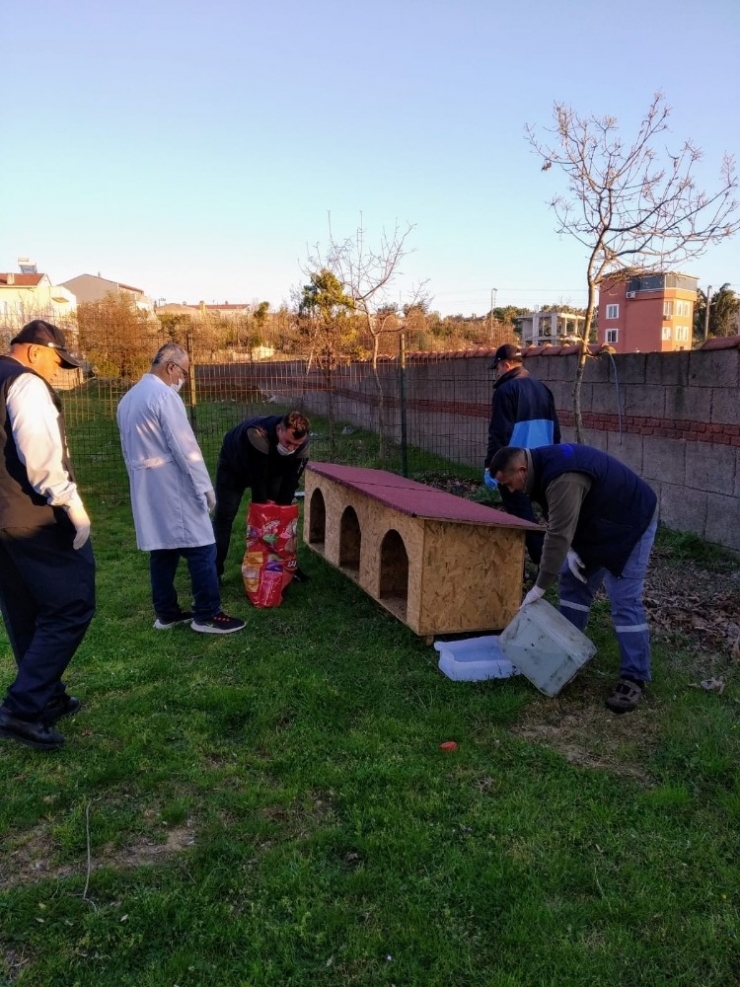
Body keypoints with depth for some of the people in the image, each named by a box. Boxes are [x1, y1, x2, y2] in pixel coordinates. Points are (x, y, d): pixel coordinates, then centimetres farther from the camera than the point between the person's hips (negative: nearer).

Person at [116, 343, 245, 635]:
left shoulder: (128, 398, 14)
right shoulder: (164, 395, -14)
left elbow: (128, 449, 19)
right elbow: (185, 446, -17)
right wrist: (205, 486, -12)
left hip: (145, 487, 9)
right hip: (172, 485, -9)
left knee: (161, 549, 13)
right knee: (200, 548, -4)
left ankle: (166, 613, 19)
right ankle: (206, 615, 0)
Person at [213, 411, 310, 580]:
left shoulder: (302, 444, -30)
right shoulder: (257, 435, -47)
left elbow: (291, 481, -22)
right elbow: (257, 479, -39)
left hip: (271, 470, 4)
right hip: (234, 467, -4)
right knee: (224, 517, -6)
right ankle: (214, 571, 2)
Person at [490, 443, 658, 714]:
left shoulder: (563, 478, -34)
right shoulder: (544, 465, -2)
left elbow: (557, 535, -32)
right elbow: (560, 521, 9)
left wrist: (539, 587, -25)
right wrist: (570, 550, -7)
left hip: (629, 524, -10)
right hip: (599, 525, 10)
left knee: (624, 601, -10)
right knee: (573, 583, 11)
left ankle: (633, 679, -2)